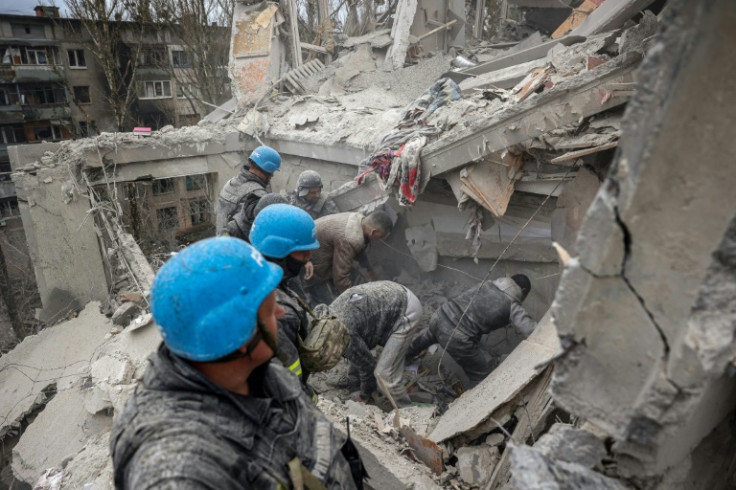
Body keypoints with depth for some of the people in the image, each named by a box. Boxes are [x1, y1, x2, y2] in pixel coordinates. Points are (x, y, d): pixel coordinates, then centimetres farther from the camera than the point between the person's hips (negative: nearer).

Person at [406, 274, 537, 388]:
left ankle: (409, 353, 70)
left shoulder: (488, 284, 13)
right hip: (457, 339, -7)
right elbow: (533, 332, -13)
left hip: (440, 316, 8)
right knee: (484, 375, 13)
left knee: (430, 335, 43)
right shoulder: (513, 307, -3)